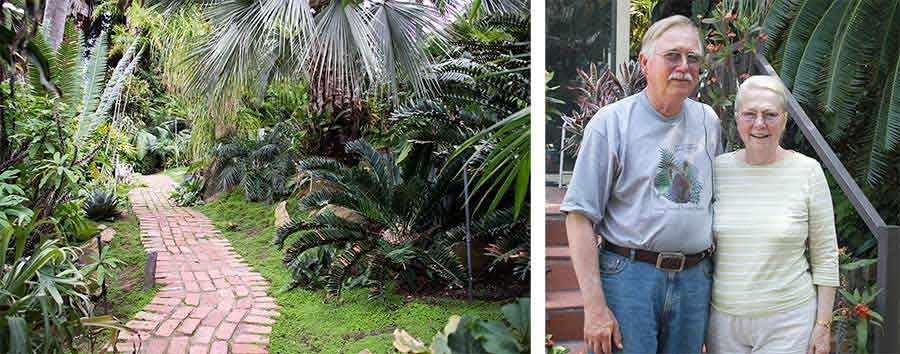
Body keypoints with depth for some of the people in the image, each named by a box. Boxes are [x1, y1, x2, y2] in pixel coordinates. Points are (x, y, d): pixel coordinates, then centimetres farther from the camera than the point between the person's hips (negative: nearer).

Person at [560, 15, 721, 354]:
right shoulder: (612, 121, -7)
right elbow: (580, 215, -11)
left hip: (695, 280, 5)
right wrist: (594, 307, -15)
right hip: (629, 276, -5)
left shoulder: (708, 121, 9)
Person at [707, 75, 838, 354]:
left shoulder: (807, 171, -5)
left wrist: (823, 325, -3)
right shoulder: (717, 169, 0)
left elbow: (825, 255, -1)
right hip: (723, 318, 2)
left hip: (787, 320, -2)